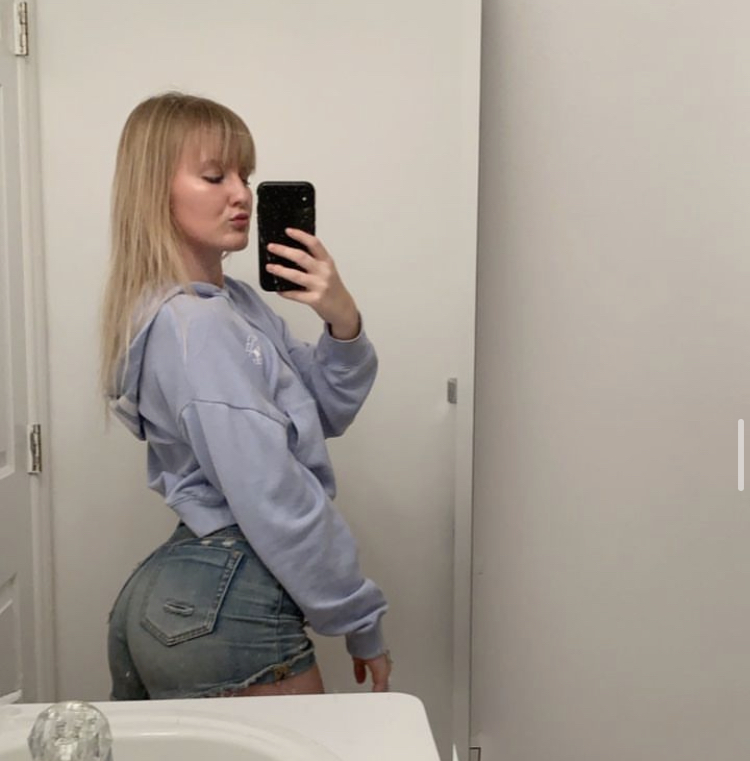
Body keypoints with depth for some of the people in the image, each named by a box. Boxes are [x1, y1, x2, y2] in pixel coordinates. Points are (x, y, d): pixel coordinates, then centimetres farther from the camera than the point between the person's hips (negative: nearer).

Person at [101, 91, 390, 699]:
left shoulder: (234, 302, 8)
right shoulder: (197, 327, -20)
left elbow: (329, 412, 10)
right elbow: (275, 503, -23)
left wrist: (344, 323, -9)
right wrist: (363, 625, -13)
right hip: (227, 614, -9)